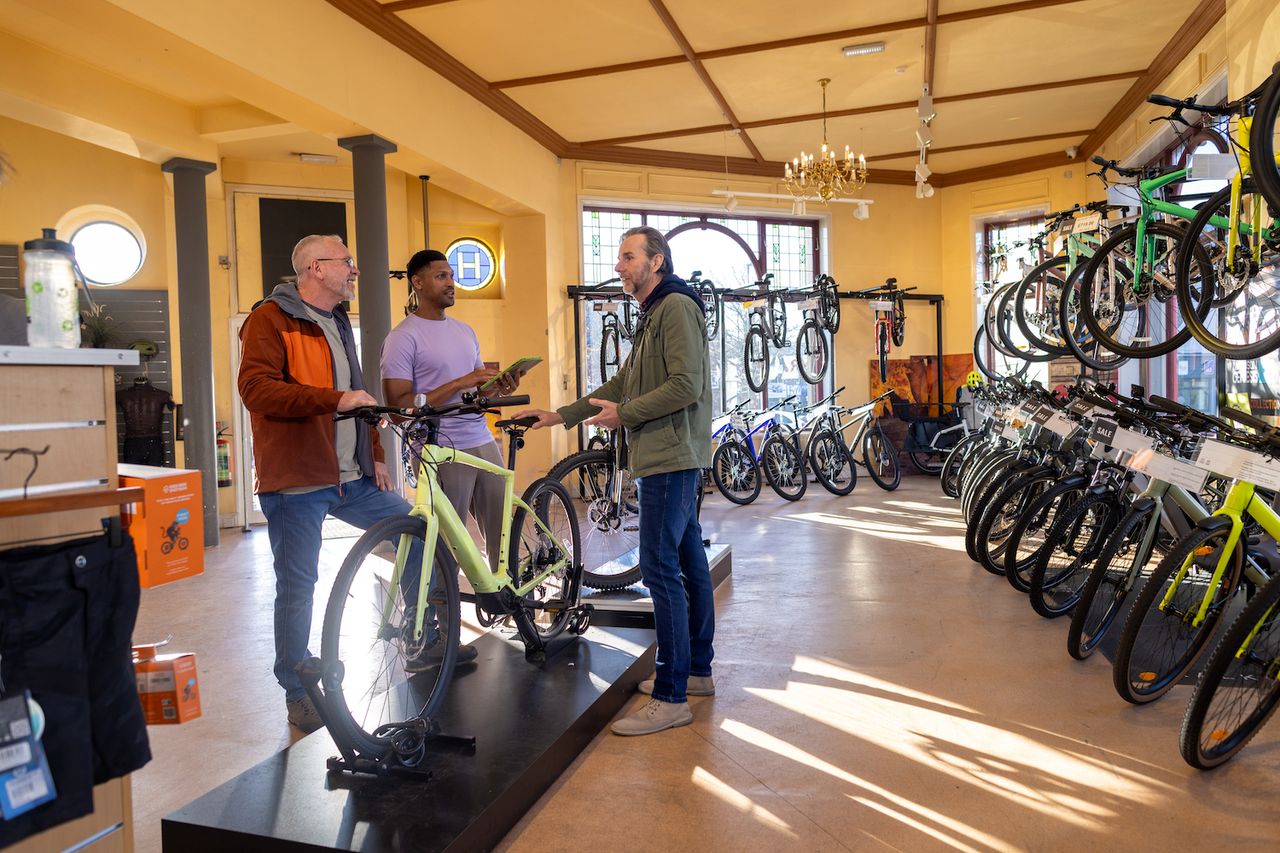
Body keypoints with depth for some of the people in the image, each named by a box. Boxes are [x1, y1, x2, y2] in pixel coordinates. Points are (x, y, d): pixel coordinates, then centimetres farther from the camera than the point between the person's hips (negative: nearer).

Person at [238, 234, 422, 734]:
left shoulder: (337, 323, 19)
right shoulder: (271, 319, -8)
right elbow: (256, 388, -22)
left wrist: (374, 455, 18)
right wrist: (335, 399, -30)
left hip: (350, 478, 8)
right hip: (296, 481, -8)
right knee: (297, 587, 0)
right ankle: (298, 693, 17)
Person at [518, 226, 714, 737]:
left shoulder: (677, 307, -11)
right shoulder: (653, 315, 21)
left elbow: (686, 385, -22)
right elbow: (622, 385, 22)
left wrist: (624, 414, -13)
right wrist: (561, 416, 17)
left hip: (671, 458, -11)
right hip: (666, 457, 11)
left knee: (661, 568, -10)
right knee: (688, 562, 14)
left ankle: (671, 698, -5)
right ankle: (697, 671, 25)